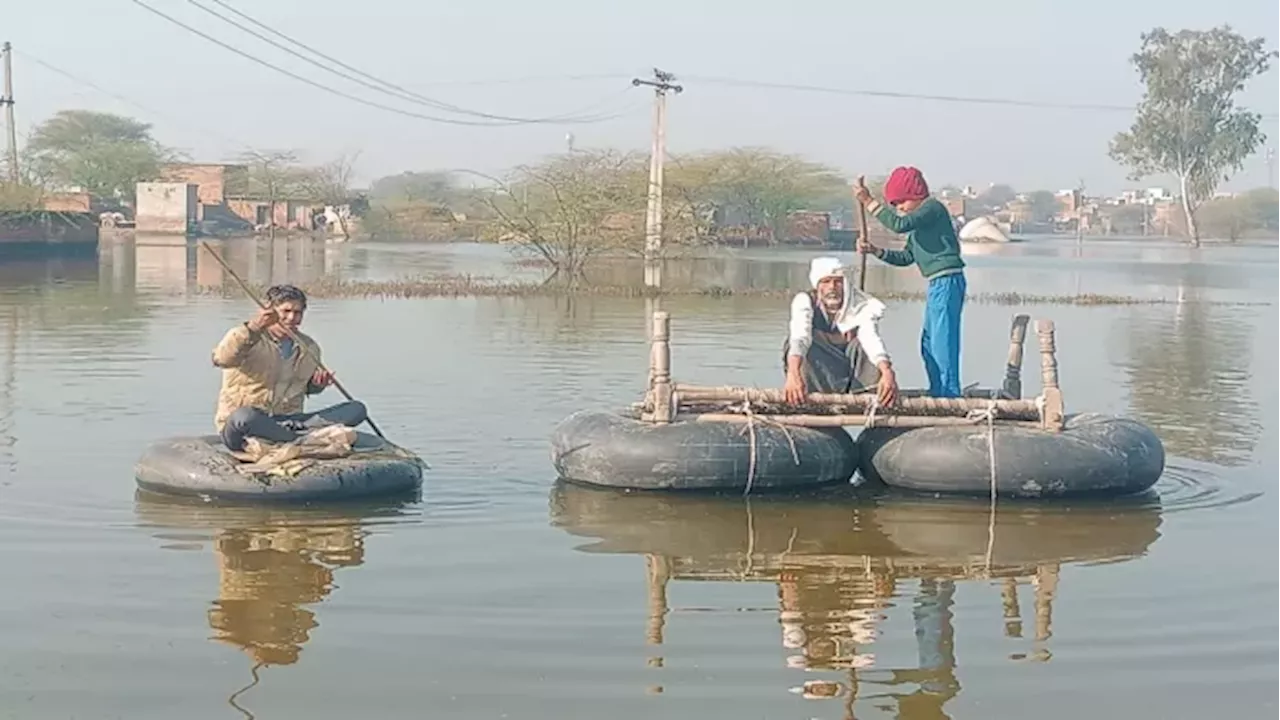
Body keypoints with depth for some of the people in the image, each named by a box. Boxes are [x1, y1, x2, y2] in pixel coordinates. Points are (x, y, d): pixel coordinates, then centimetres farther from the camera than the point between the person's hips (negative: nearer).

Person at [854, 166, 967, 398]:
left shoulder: (933, 207, -8)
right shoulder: (919, 218, 21)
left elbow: (899, 225, -23)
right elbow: (906, 257, 23)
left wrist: (869, 202, -18)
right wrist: (875, 251, 11)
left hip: (947, 281, -11)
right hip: (938, 284, 11)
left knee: (943, 342, -12)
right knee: (929, 344, 14)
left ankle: (950, 395, -13)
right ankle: (937, 396, 19)